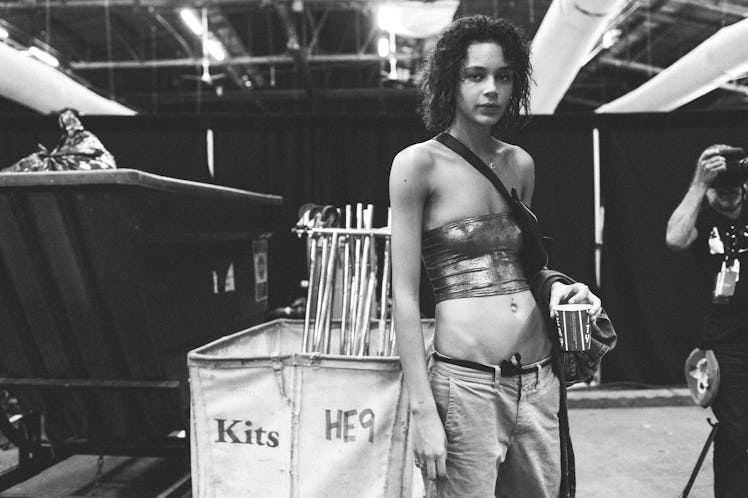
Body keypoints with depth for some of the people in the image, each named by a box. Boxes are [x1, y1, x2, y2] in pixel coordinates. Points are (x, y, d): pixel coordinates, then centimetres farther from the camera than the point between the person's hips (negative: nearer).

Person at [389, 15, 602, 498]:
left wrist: (554, 287, 0)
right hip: (464, 384, -5)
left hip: (540, 382, 6)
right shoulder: (418, 163, -6)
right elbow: (405, 295, -9)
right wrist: (423, 411, -13)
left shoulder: (520, 164, 9)